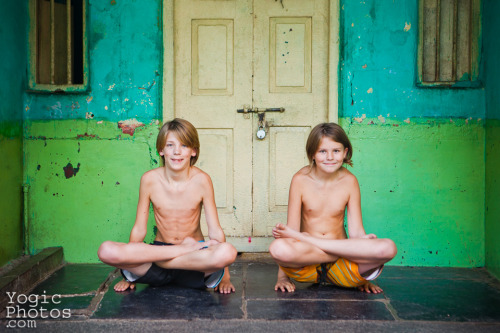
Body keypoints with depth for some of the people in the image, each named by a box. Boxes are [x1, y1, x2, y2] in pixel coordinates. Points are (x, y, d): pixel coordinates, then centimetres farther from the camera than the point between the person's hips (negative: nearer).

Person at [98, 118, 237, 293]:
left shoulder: (201, 180, -10)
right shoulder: (149, 180, -6)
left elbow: (215, 230, -6)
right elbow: (139, 229, 1)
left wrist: (225, 275, -11)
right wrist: (128, 276, 3)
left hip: (195, 252, 0)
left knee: (228, 252, -35)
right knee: (106, 251, -26)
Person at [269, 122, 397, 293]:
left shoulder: (349, 181, 0)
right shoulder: (301, 180, -4)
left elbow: (356, 231, 0)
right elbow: (290, 229, -4)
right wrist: (282, 276, -9)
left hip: (340, 268, 2)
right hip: (306, 267, -1)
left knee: (388, 248, -26)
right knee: (278, 248, -35)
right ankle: (345, 253, -14)